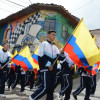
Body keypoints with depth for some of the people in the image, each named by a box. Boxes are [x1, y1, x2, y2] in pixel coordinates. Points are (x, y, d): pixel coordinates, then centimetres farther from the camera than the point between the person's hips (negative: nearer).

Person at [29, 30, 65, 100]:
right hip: (45, 69, -7)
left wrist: (62, 53, -10)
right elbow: (40, 57, -9)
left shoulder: (55, 47, 18)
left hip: (53, 70, 7)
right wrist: (48, 65, -14)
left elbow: (60, 58, 11)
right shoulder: (44, 44, -1)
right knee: (45, 86, -12)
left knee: (51, 87, 6)